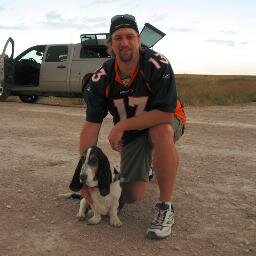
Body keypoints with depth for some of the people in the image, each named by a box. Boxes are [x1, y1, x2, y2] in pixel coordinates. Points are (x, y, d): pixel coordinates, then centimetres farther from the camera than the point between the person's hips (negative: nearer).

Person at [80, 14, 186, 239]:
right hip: (129, 134, 3)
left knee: (161, 132, -41)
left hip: (164, 122, -3)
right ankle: (144, 167, 36)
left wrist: (122, 125, -28)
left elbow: (166, 114, -31)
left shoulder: (158, 65, -28)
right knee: (132, 196, -3)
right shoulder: (102, 78, -17)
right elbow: (91, 126, -15)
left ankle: (166, 207, -25)